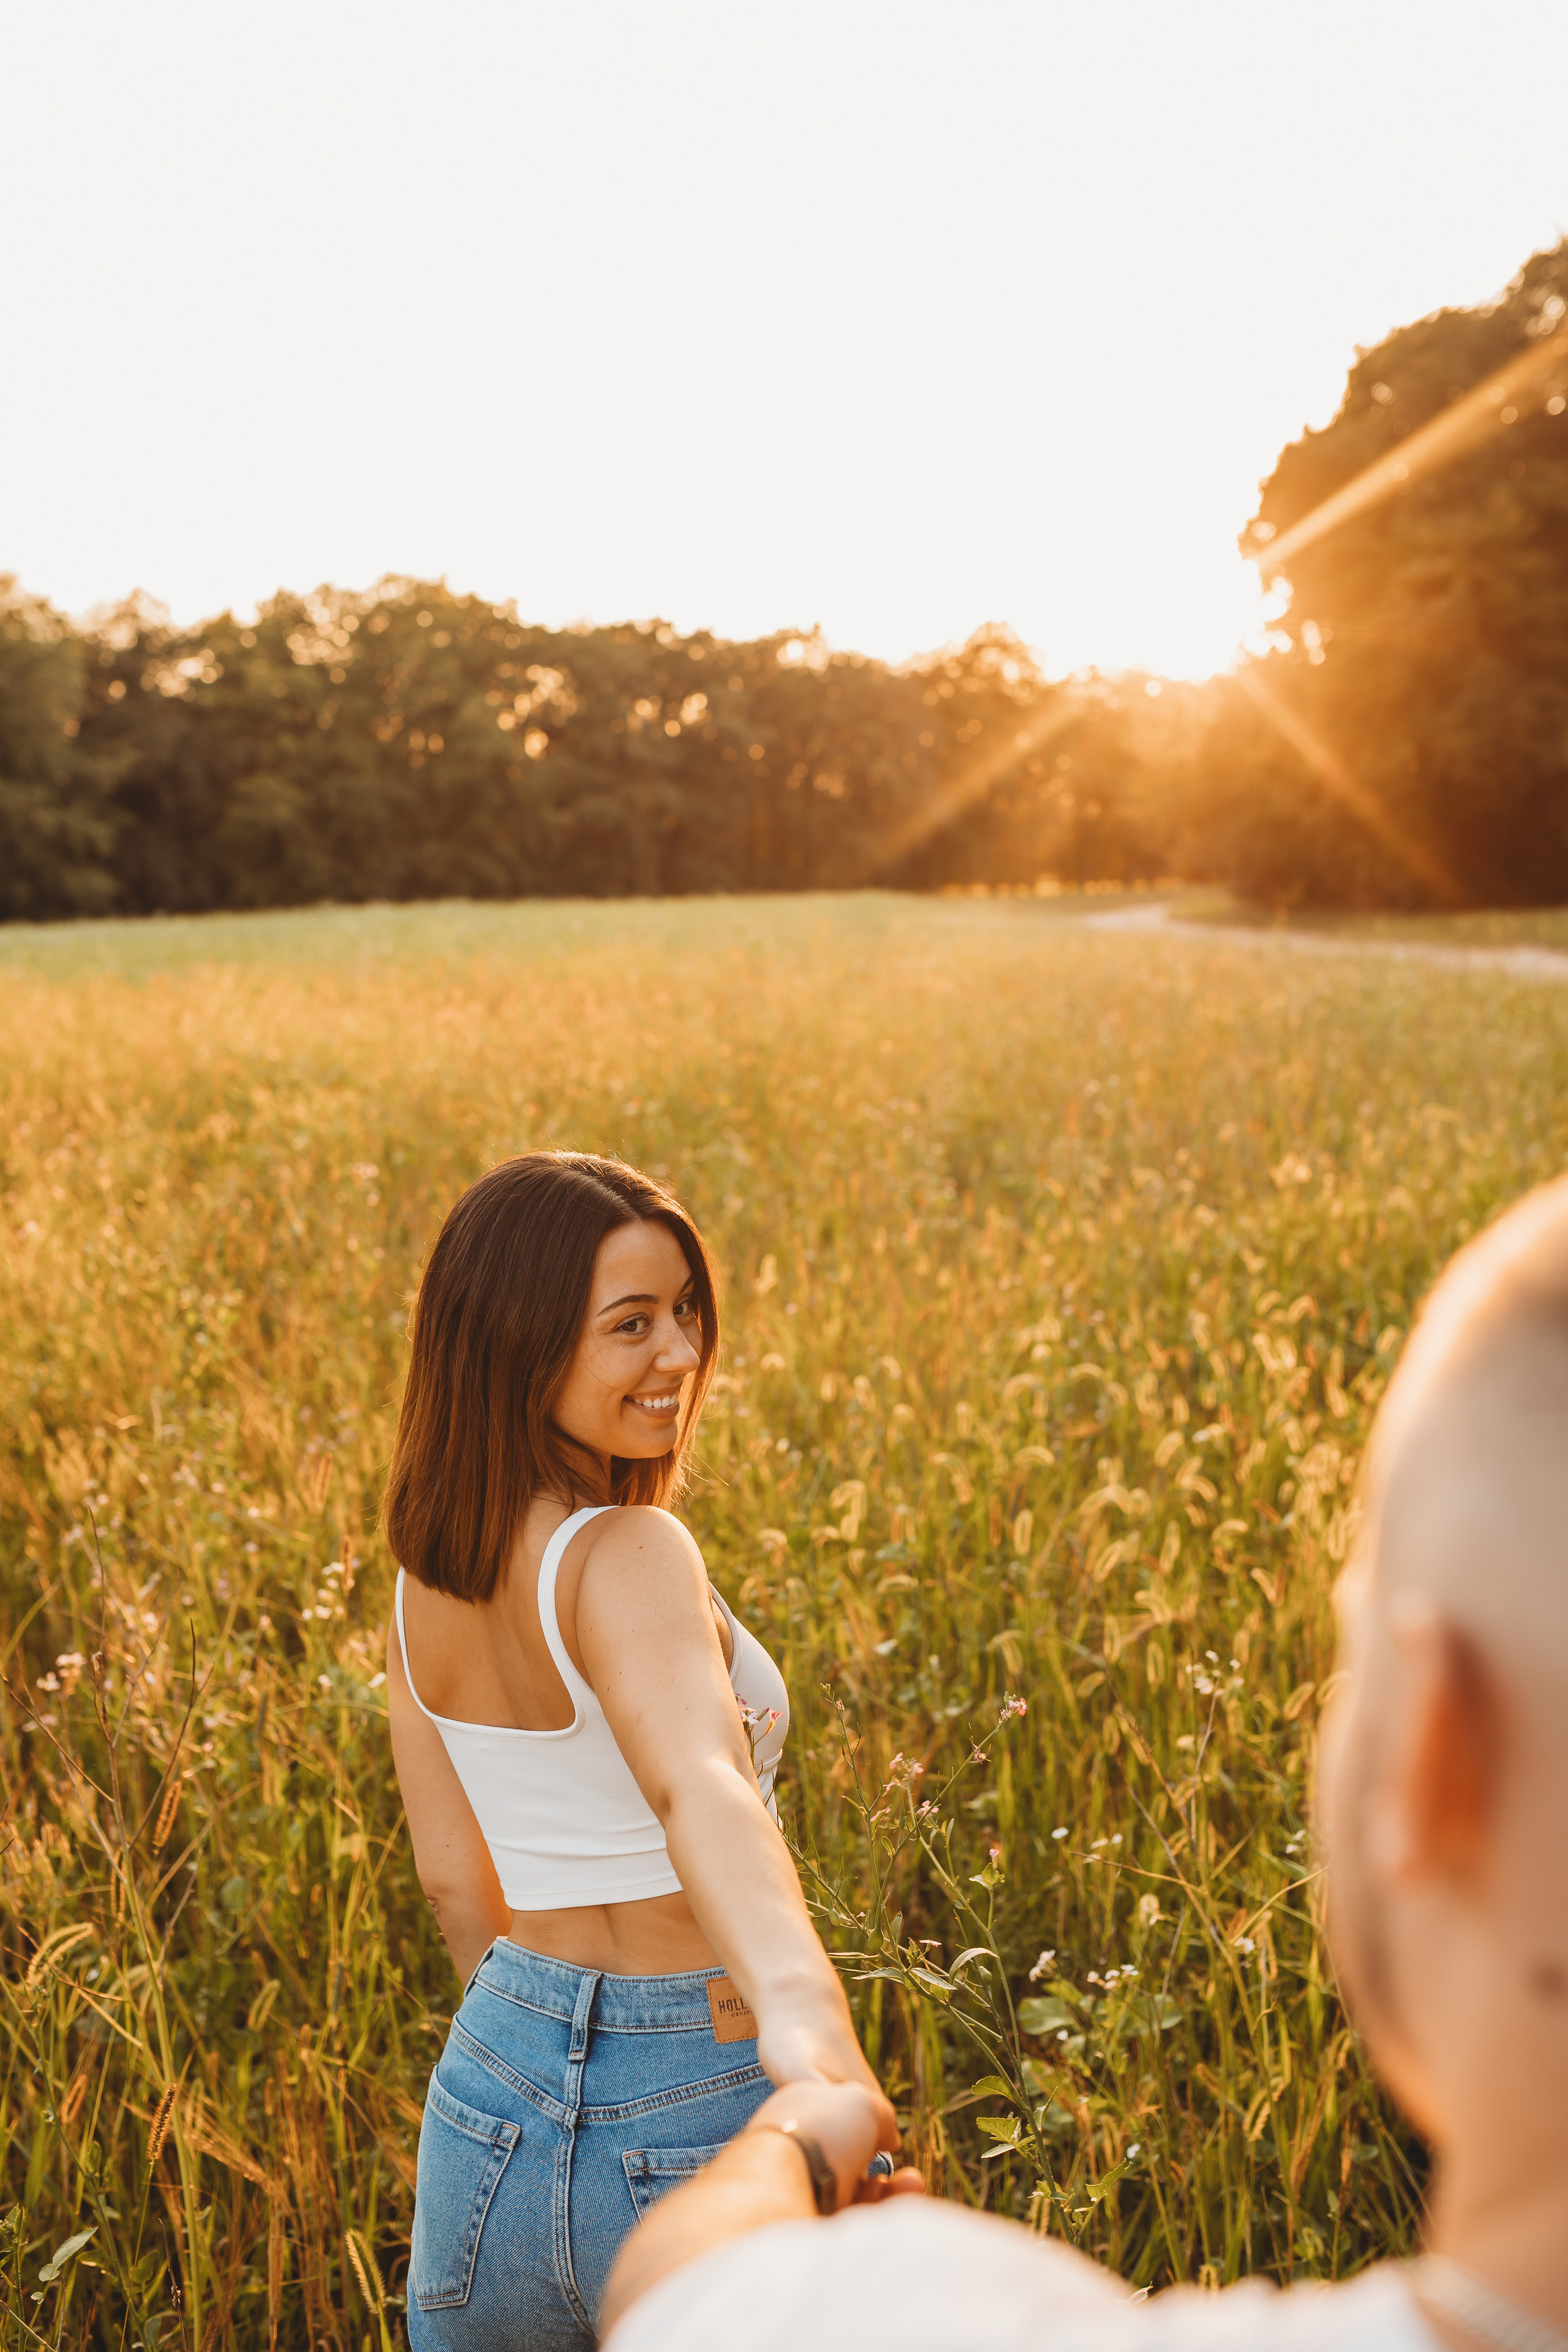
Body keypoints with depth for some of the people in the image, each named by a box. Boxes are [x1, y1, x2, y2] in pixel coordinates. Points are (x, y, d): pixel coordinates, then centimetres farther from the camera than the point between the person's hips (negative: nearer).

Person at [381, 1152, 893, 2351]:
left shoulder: (427, 1570, -1)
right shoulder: (629, 1557, -23)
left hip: (489, 2093, 6)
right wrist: (802, 2007, -60)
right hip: (702, 2123, -6)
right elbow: (700, 1783, -43)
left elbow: (454, 1874, 7)